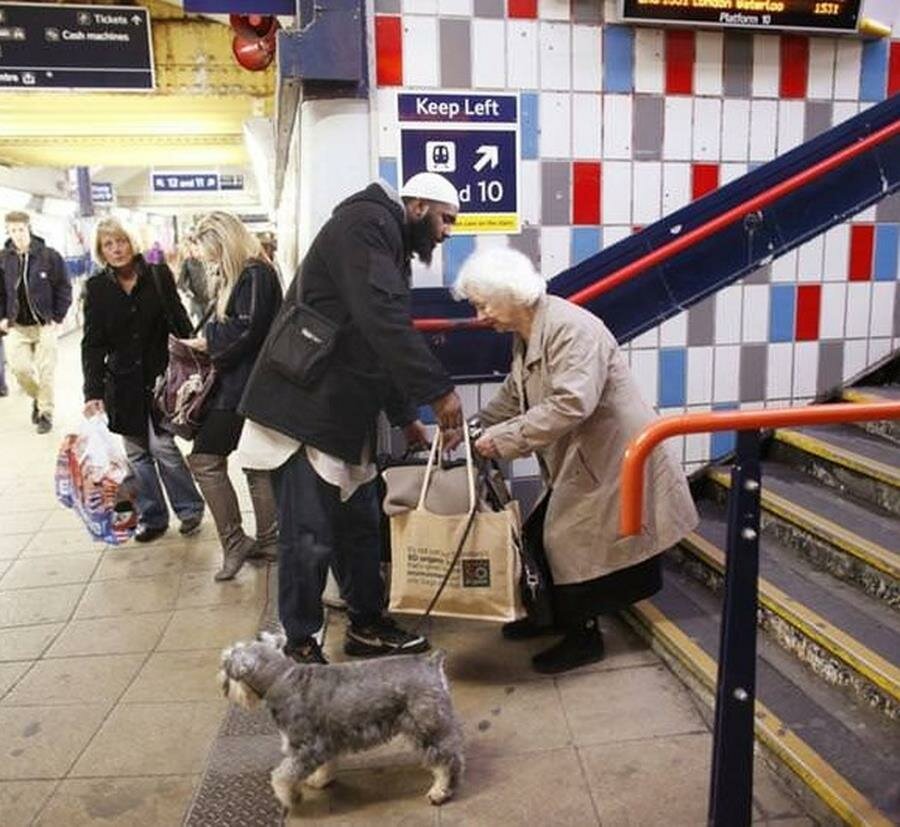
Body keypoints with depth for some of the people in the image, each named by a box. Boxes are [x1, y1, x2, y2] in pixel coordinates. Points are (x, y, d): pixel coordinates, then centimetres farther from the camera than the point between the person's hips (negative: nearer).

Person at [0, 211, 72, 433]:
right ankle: (38, 397, 28)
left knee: (45, 371, 1)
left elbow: (64, 289, -2)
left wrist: (56, 317, -7)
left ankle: (45, 412, 17)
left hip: (44, 324, -2)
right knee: (19, 368, -2)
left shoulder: (49, 256, -6)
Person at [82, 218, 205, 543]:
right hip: (122, 382, 2)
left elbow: (179, 322, -1)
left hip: (159, 376, -2)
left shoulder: (158, 276, -3)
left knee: (161, 445, -6)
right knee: (137, 452, 7)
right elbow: (92, 343, -1)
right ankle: (151, 517, 20)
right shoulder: (96, 288, 1)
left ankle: (189, 507, 14)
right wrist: (93, 392, -10)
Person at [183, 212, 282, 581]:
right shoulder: (240, 275, 15)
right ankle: (268, 541, 22)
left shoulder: (255, 274, -13)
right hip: (243, 382, 10)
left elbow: (248, 330, -20)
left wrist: (209, 341, -7)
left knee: (205, 459, -6)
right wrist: (210, 340, 1)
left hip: (242, 387, -10)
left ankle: (235, 543, 2)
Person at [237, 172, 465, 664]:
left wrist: (406, 418, 19)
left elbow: (385, 344, 22)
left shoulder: (389, 245, 20)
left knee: (359, 523, 15)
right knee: (309, 536, -2)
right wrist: (438, 391, -25)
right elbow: (385, 324, -26)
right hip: (304, 409, -10)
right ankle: (300, 647, 14)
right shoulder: (366, 223, -12)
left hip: (344, 413, 10)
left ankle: (367, 625, 29)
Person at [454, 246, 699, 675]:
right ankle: (552, 615, 36)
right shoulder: (527, 336, 8)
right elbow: (513, 397, 18)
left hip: (614, 462, -9)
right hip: (576, 463, 9)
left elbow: (572, 403, -34)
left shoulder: (570, 328, -23)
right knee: (541, 538, 14)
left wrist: (503, 439, -30)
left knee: (569, 546, -2)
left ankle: (583, 637, 19)